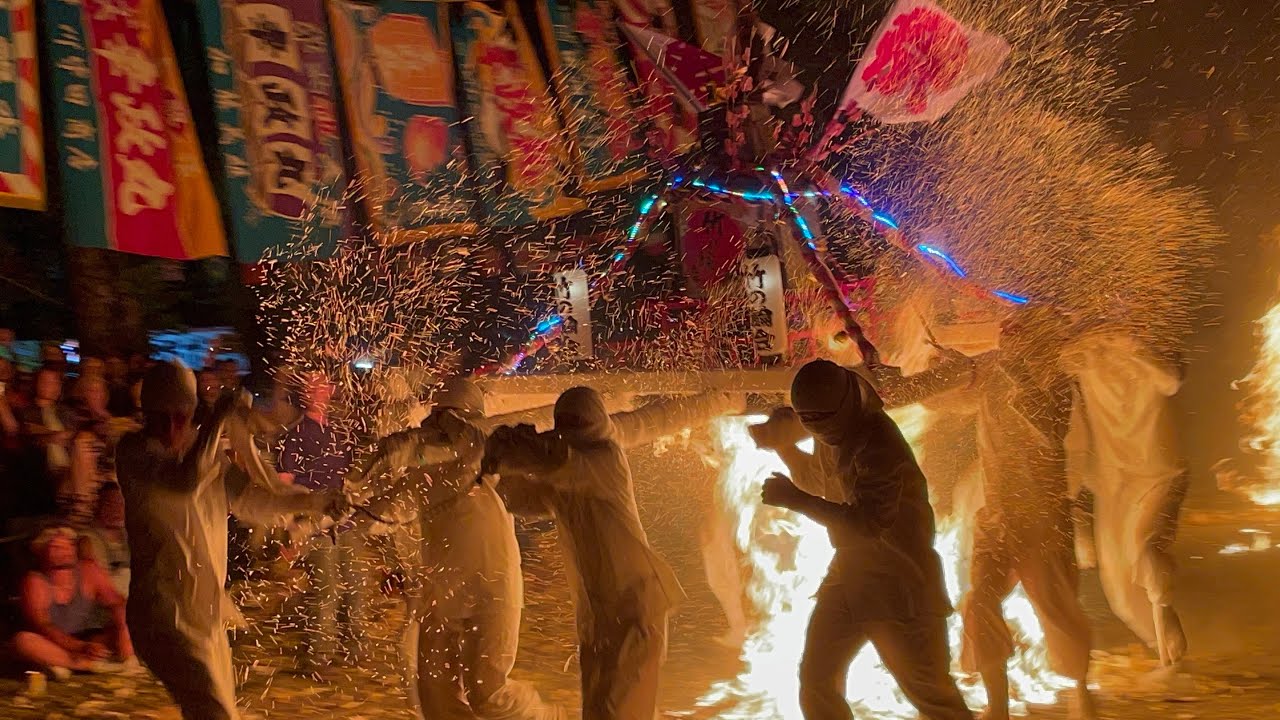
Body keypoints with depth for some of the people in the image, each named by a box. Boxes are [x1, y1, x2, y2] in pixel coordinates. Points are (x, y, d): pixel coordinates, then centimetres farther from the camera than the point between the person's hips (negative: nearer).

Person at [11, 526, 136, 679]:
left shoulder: (88, 570, -3)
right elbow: (42, 626, -22)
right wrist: (81, 647, -36)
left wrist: (122, 631, -32)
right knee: (22, 639, -33)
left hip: (90, 640, 2)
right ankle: (90, 665, -30)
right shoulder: (35, 582, -11)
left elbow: (116, 603, -10)